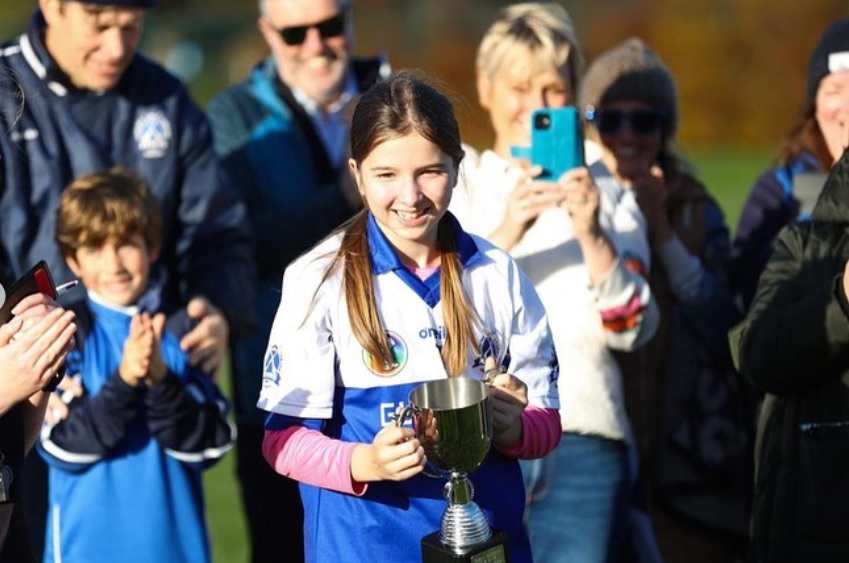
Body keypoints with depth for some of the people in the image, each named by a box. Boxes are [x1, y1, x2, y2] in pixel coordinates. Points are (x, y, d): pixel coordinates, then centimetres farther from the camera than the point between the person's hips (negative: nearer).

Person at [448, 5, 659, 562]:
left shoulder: (608, 198, 14)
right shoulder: (455, 182, 9)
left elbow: (632, 329, 1)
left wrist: (593, 237, -15)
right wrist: (505, 235, -21)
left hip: (583, 438, 1)